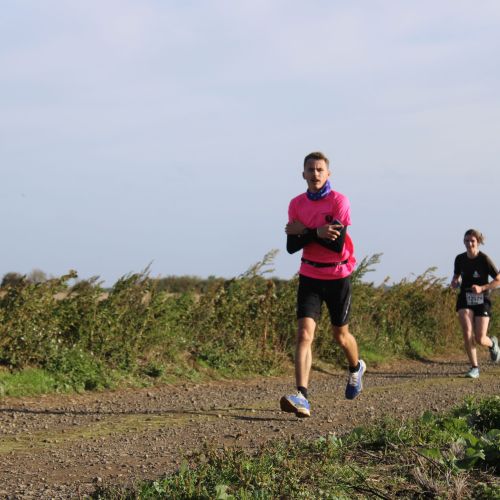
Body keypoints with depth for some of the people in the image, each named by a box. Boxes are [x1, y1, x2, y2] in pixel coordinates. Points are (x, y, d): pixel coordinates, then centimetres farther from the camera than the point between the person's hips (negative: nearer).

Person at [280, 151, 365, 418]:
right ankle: (302, 397, -24)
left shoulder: (339, 201, -11)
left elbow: (337, 244, -20)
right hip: (310, 276, 2)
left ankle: (356, 368, 47)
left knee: (341, 335, 13)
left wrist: (305, 232, -18)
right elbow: (291, 246, -6)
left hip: (337, 276, -2)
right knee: (304, 333, -15)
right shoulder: (297, 204, 1)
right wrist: (318, 233, -22)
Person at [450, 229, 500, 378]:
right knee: (467, 332, -17)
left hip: (481, 301, -3)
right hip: (465, 300, 3)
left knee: (480, 339, -6)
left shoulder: (484, 259, -12)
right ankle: (474, 368, -7)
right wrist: (454, 282, -4)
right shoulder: (460, 259, 0)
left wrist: (482, 288, -20)